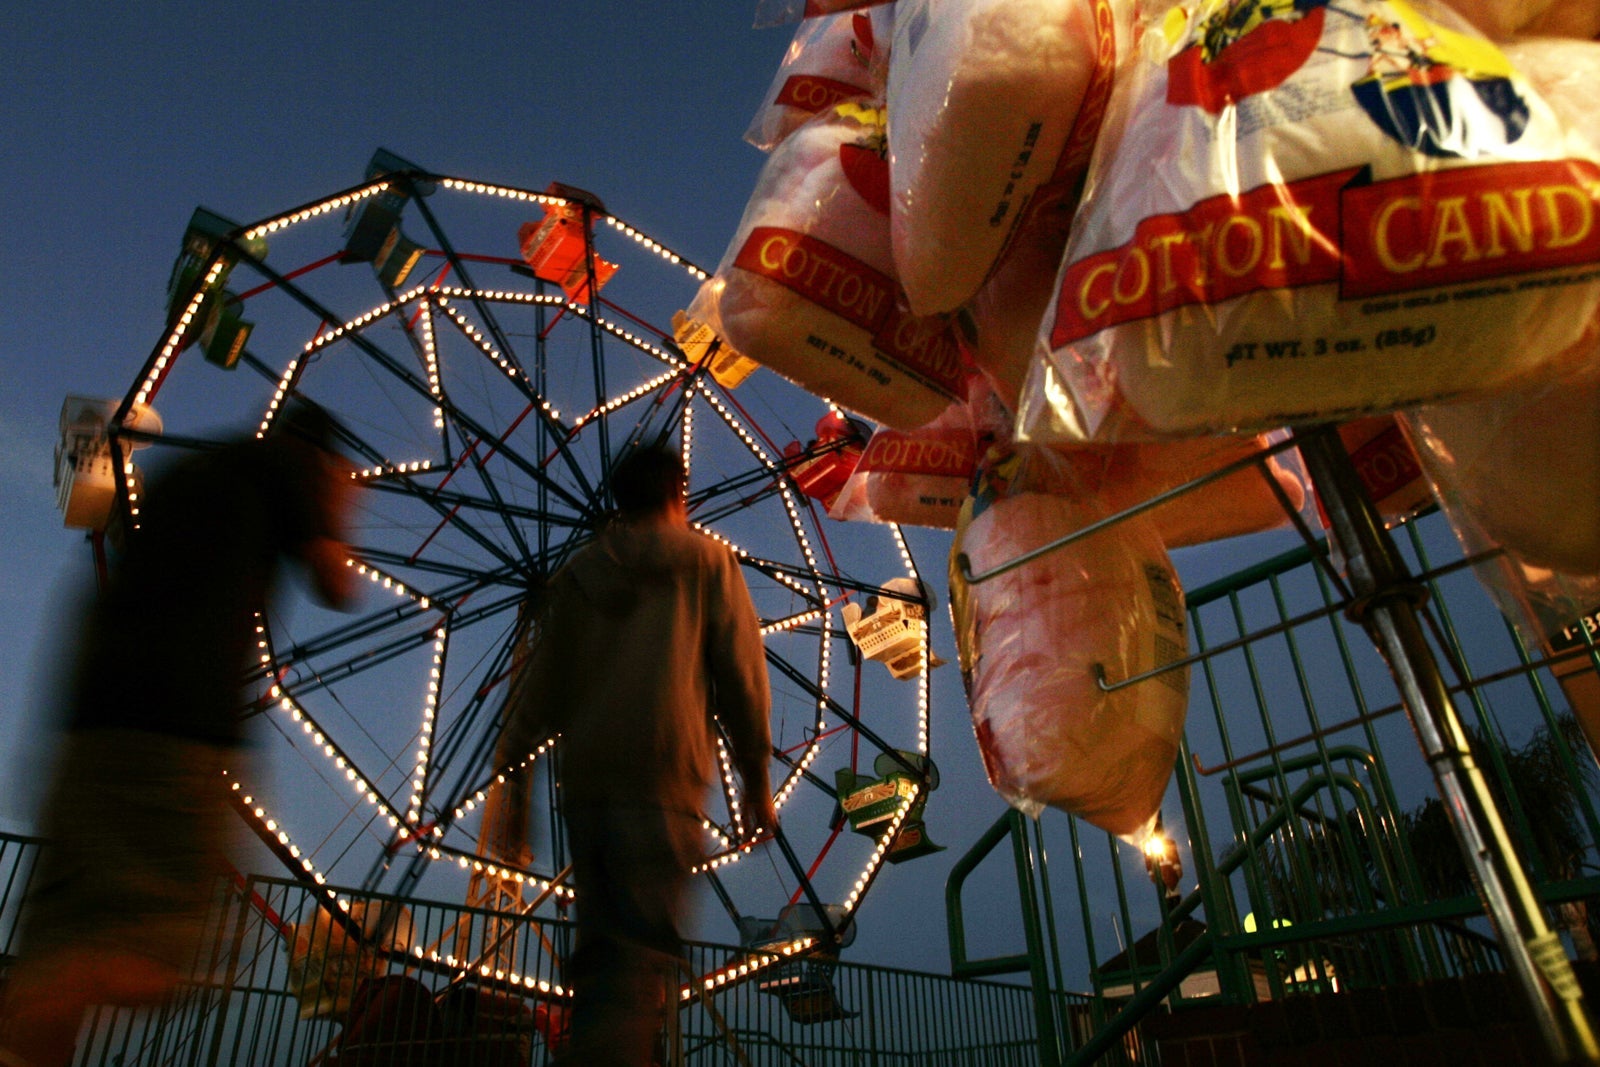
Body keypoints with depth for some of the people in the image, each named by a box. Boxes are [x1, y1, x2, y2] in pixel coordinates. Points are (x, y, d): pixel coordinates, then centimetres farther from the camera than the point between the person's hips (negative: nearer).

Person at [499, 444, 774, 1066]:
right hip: (661, 780, -4)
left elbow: (541, 682, 14)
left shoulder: (578, 572, 18)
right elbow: (740, 674, 3)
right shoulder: (705, 561, 8)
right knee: (642, 950, -7)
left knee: (602, 941, 14)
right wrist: (756, 780, 8)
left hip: (583, 781, 5)